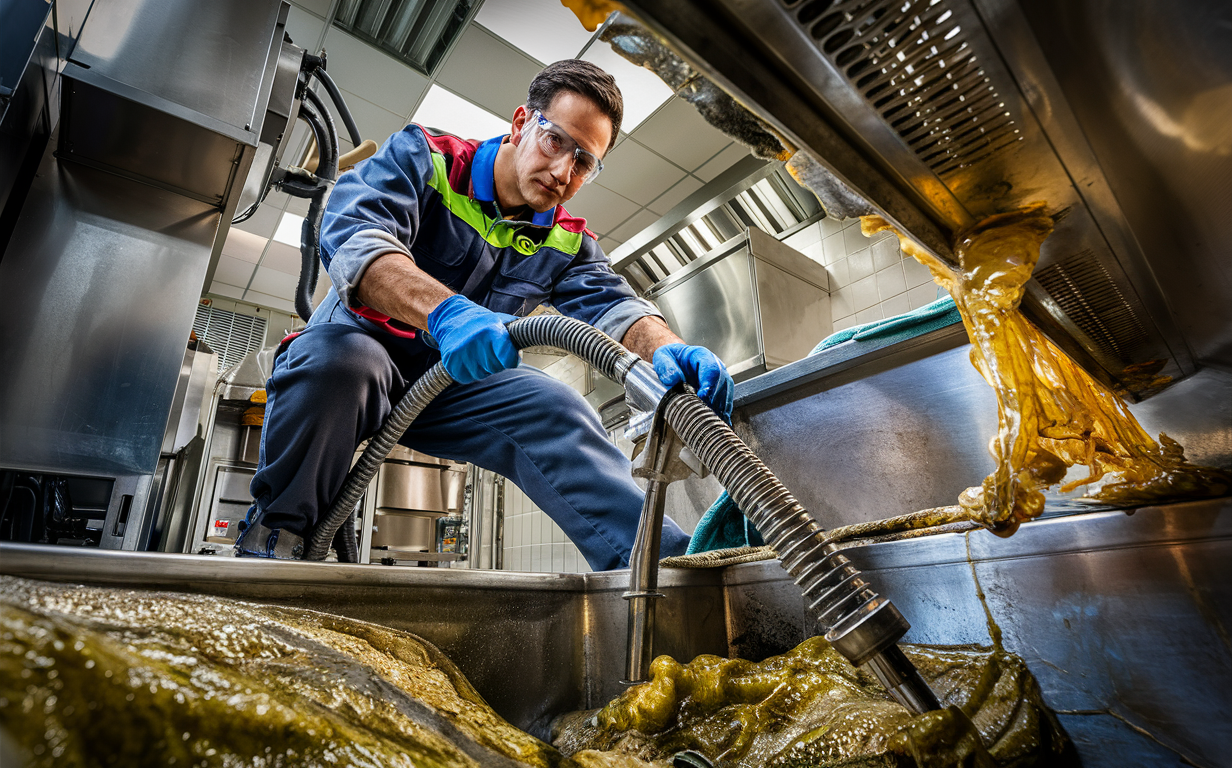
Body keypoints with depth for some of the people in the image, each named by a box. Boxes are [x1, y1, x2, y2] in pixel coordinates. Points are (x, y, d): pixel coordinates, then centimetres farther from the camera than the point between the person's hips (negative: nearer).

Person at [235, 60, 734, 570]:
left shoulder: (567, 244, 3)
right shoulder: (422, 158, -9)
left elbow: (611, 303, -14)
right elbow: (352, 235, -27)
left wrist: (666, 349, -38)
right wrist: (445, 310, -47)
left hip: (452, 385, 3)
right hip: (361, 350, -2)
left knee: (554, 408, -23)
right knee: (336, 356, -36)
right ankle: (274, 536, -13)